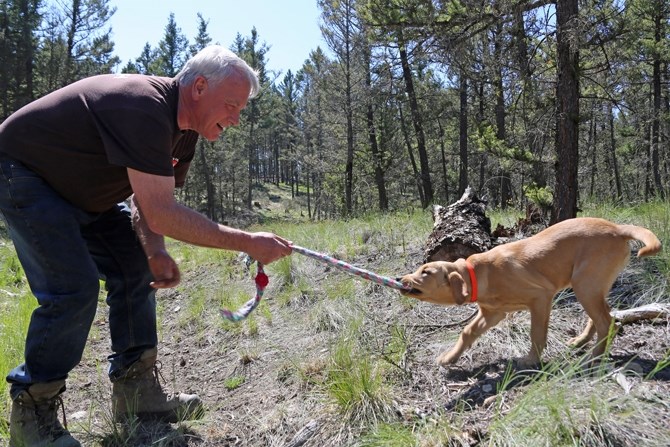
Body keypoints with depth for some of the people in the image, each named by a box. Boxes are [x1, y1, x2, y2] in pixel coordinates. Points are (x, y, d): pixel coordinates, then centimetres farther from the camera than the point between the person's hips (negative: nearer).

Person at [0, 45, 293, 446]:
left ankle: (136, 390, 11)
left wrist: (155, 252, -19)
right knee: (74, 287, -20)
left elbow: (148, 201, 1)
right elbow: (161, 215, -38)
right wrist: (247, 242, -35)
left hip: (81, 190, 10)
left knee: (135, 271, 3)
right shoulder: (145, 108, -34)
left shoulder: (183, 129, -3)